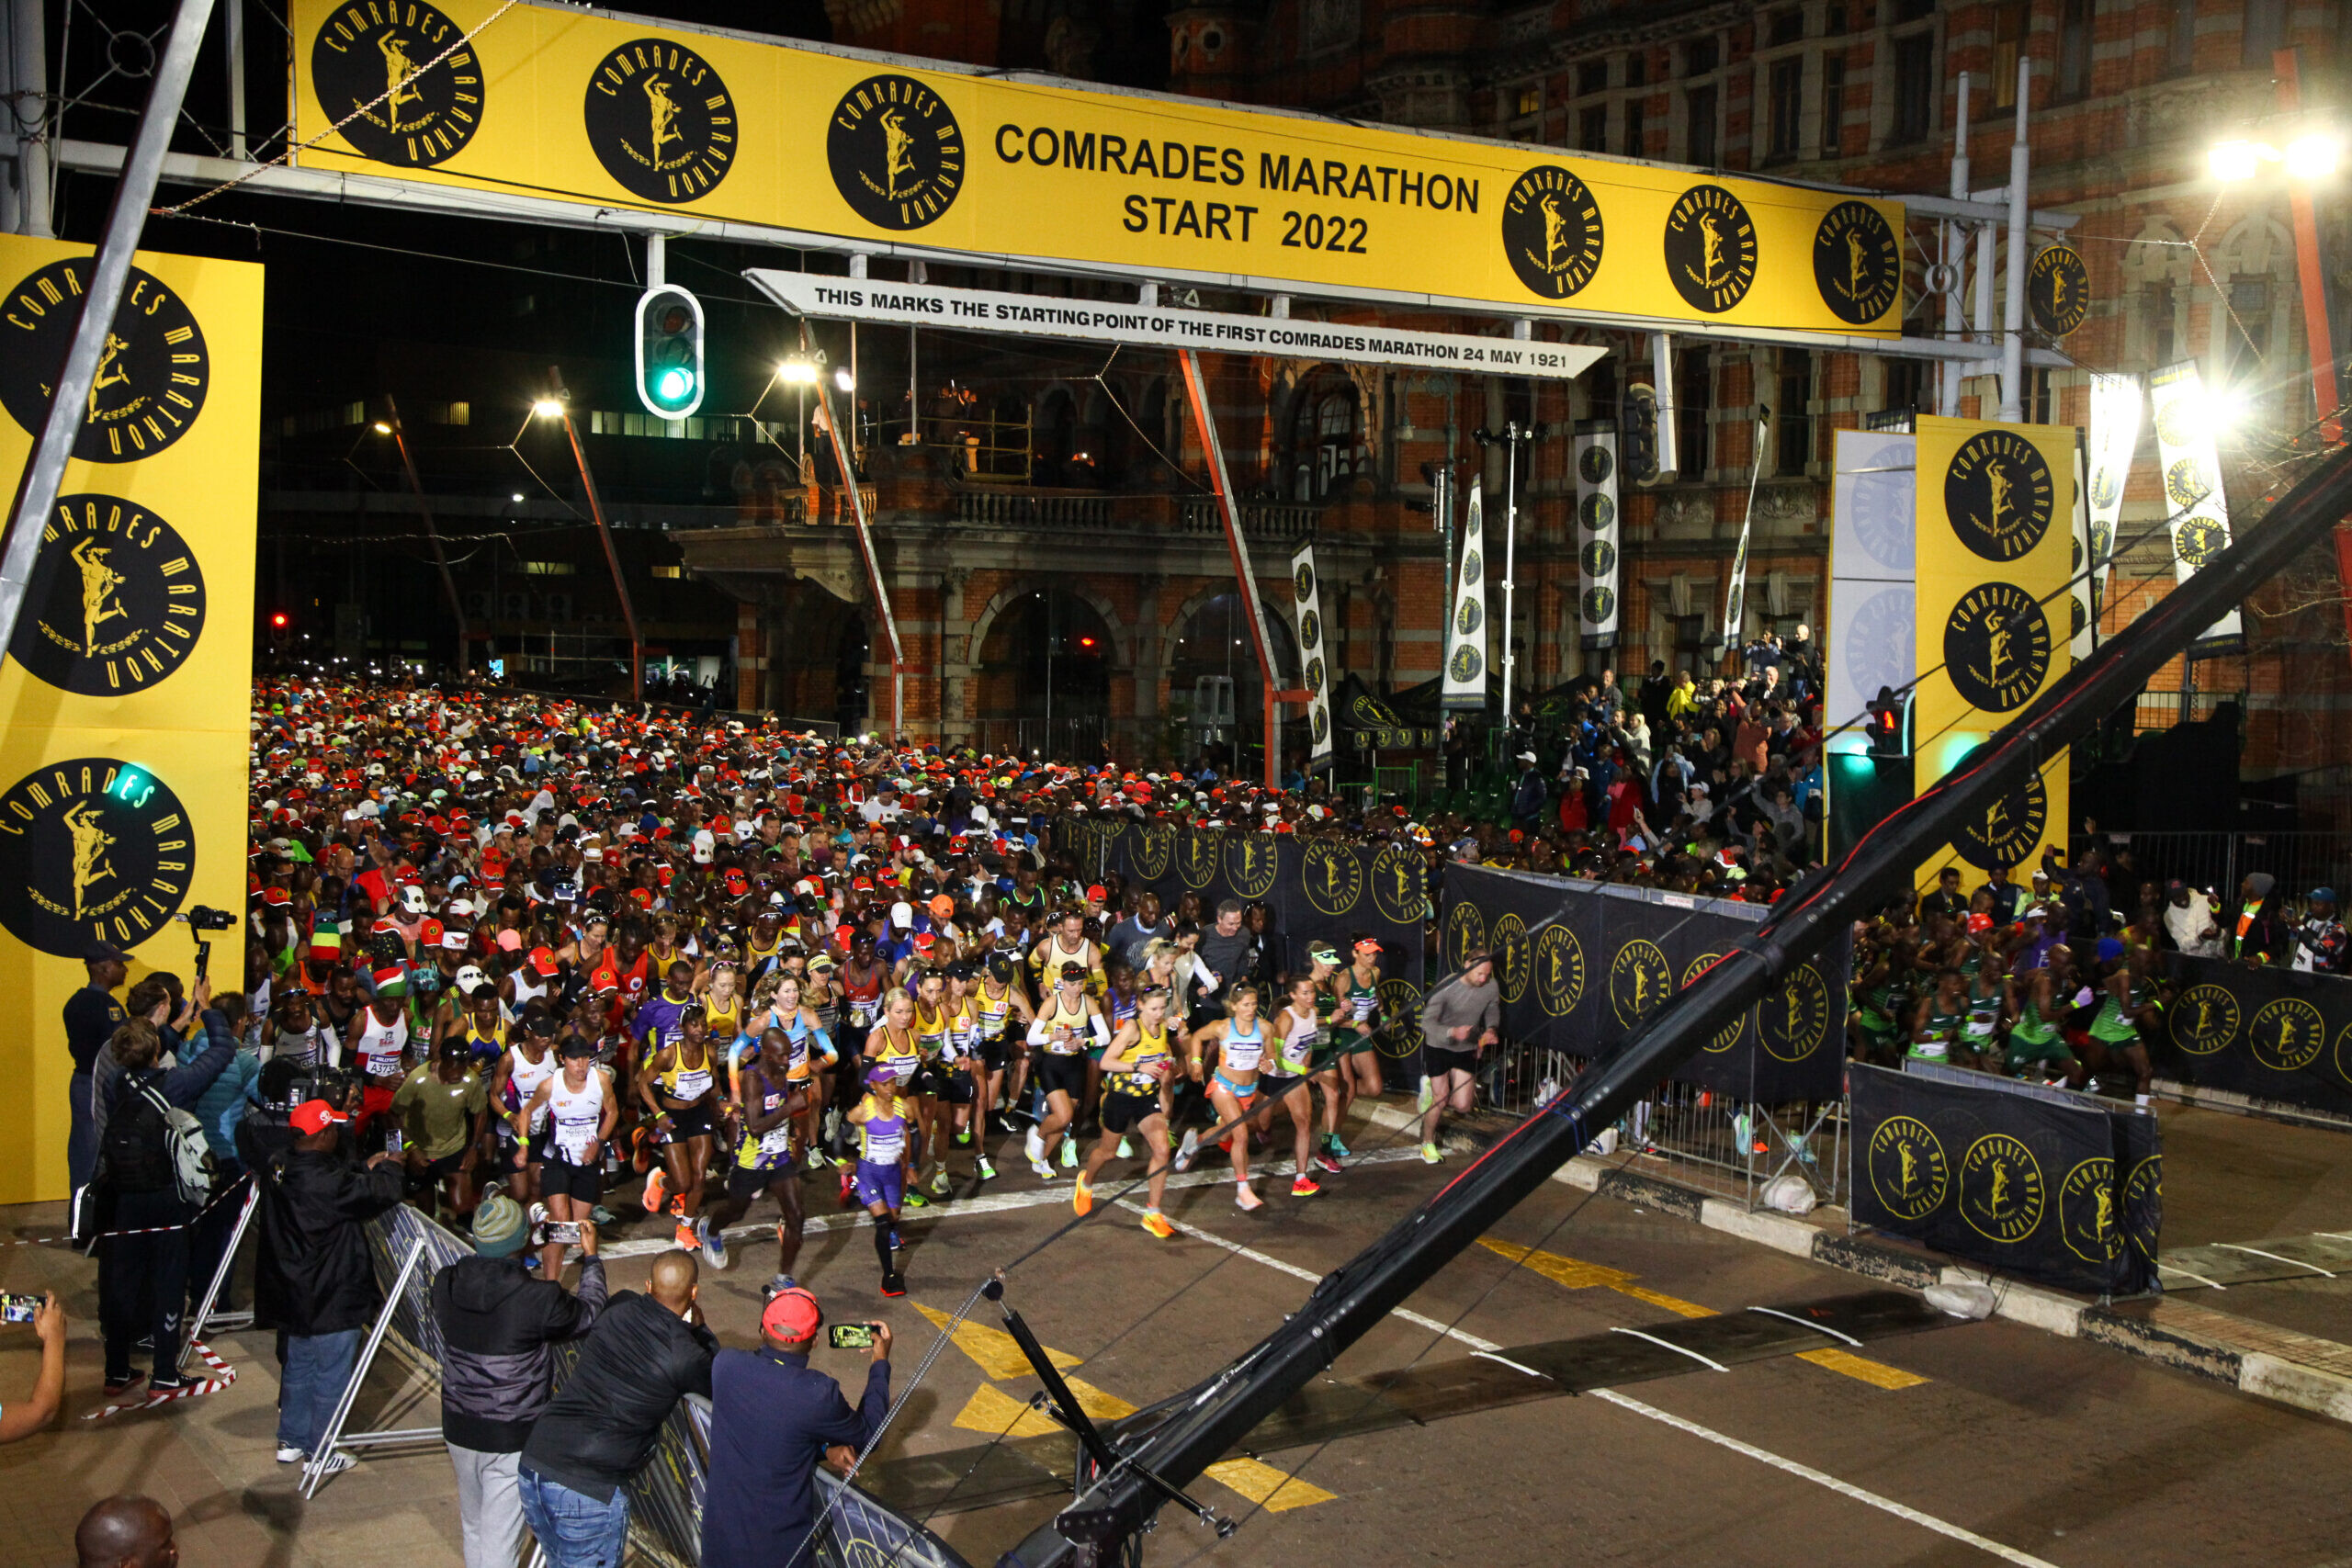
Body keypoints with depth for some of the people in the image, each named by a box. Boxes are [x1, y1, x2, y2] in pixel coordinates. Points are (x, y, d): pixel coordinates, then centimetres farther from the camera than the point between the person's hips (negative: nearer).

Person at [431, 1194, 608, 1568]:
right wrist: (591, 1260, 10)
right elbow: (589, 1314, -5)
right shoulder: (538, 1298, -24)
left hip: (458, 1429, 5)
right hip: (511, 1438, -5)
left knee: (474, 1530, 24)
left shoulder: (445, 1284, -11)